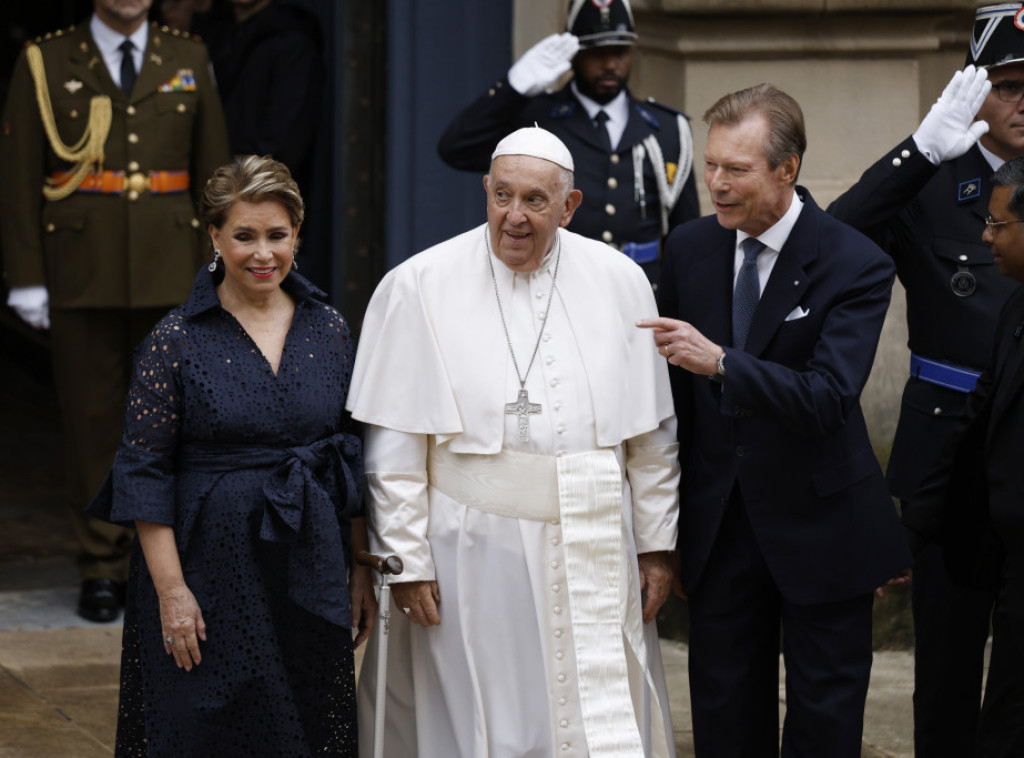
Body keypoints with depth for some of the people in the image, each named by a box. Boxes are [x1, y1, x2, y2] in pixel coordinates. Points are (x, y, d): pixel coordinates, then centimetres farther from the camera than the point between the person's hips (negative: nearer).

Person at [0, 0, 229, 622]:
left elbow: (214, 170, 10)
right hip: (83, 275, -1)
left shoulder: (188, 60, 8)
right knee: (93, 422, 2)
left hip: (170, 272, 2)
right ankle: (103, 570, 12)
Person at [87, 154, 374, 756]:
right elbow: (145, 474, -8)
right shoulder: (176, 340, -7)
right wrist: (170, 589, -14)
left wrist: (362, 568, 8)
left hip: (311, 567, 4)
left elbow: (353, 456, 10)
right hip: (211, 565, -3)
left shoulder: (329, 330, 4)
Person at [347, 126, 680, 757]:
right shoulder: (418, 289, -4)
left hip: (594, 556, 2)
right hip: (474, 555, -2)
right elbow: (394, 445, -3)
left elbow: (652, 432, 9)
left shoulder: (620, 283, 4)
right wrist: (407, 560, -5)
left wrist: (657, 543, 8)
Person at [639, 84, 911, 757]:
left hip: (819, 524, -4)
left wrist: (720, 362, -35)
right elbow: (674, 384, 10)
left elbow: (828, 399, -25)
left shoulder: (856, 265, -14)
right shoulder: (689, 249, 1)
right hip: (718, 519, 4)